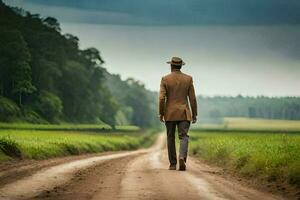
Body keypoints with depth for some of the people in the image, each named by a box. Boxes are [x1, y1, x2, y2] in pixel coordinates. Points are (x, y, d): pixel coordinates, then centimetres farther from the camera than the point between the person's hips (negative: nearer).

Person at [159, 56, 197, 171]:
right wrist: (194, 114, 7)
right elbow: (192, 98, -1)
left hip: (170, 114, 0)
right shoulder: (188, 79, 0)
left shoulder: (165, 79, -4)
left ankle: (173, 164, 13)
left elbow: (162, 98, -10)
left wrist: (161, 113, -1)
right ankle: (182, 158, -29)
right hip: (184, 114, 0)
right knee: (183, 137, -3)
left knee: (170, 139, 11)